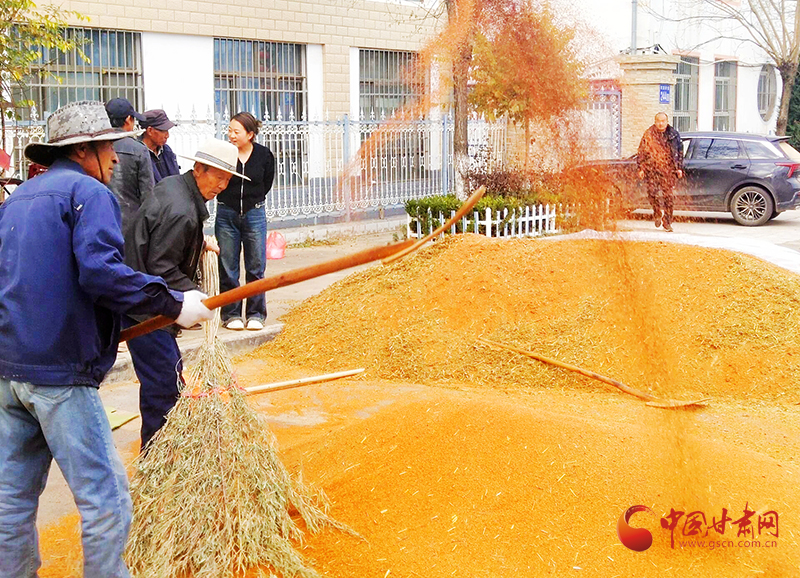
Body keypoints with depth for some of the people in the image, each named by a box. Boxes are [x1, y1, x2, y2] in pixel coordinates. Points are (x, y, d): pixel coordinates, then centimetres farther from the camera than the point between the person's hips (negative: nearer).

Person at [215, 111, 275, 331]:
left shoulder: (264, 155, -3)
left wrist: (253, 201, 11)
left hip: (254, 215, 1)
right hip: (226, 215, -1)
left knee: (256, 267, 4)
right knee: (228, 269, 3)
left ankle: (255, 314, 14)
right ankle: (231, 315, 13)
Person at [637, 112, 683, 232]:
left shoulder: (674, 135, 10)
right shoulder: (649, 135, 6)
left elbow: (680, 152, 16)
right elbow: (641, 152, 7)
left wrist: (679, 168, 9)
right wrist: (641, 168, 1)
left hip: (669, 170, 1)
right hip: (652, 169, -1)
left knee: (668, 196, -3)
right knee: (653, 192, -13)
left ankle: (667, 222, 6)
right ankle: (658, 212, 15)